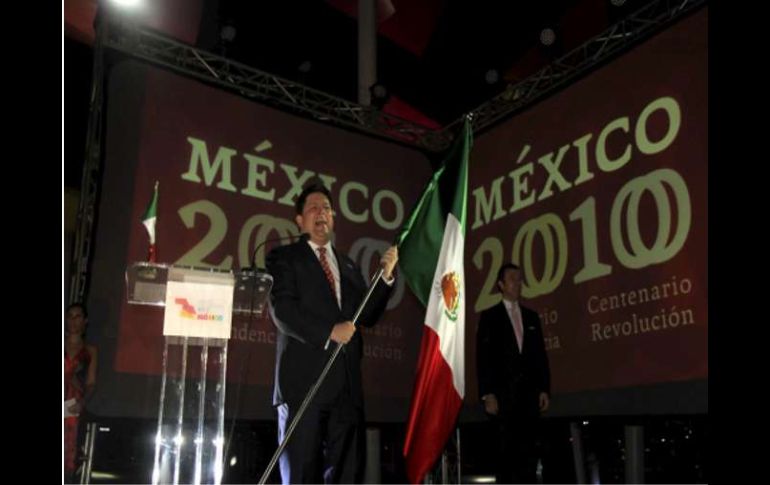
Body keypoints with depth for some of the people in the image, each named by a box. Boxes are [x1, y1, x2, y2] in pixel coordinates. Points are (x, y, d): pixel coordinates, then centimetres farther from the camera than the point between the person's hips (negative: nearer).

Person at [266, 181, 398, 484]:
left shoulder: (349, 265, 23)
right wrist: (328, 332, -17)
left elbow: (368, 316, 15)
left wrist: (385, 276, 2)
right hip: (304, 379, -5)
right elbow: (281, 309, -8)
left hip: (346, 382, 5)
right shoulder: (285, 257, 7)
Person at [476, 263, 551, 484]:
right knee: (506, 450, -4)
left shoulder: (531, 316, 17)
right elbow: (484, 358, -2)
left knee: (528, 450, 3)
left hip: (529, 393, 4)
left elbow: (541, 355, 14)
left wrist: (544, 389, 5)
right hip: (504, 393, -4)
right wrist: (488, 394, -10)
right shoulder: (490, 316, 4)